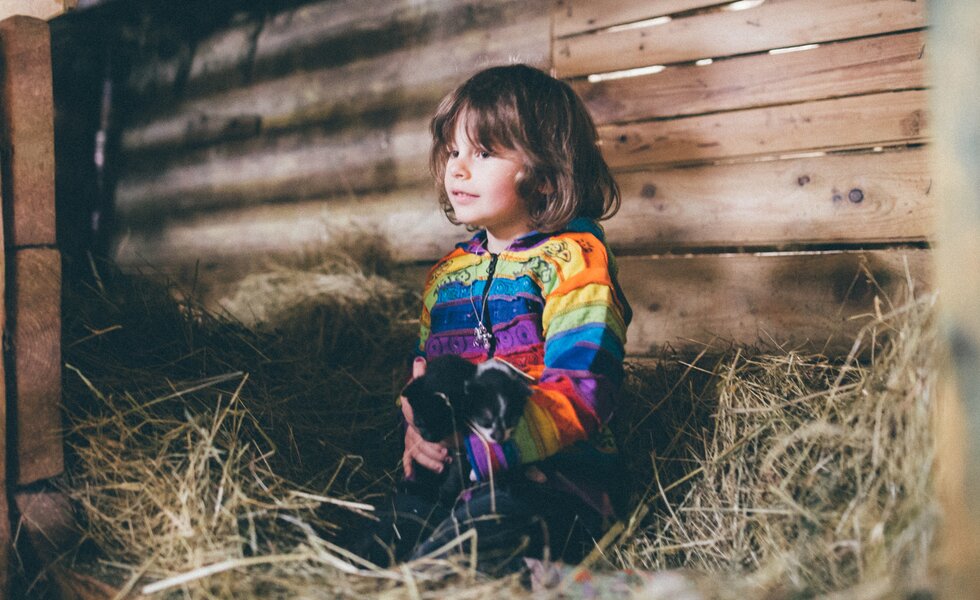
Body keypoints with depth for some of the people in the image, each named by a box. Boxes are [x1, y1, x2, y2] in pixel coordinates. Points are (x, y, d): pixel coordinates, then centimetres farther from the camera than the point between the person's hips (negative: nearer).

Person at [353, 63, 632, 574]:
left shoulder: (573, 259, -4)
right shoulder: (446, 274, 17)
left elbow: (577, 400, -16)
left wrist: (469, 441, -29)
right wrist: (418, 433, -3)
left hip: (555, 472, -4)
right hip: (455, 469, 5)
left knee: (496, 518, -37)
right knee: (401, 514, -29)